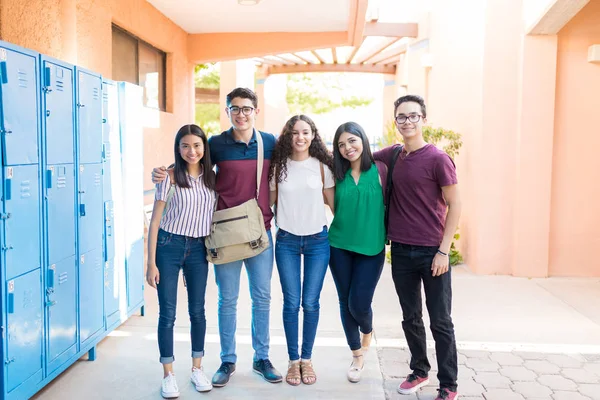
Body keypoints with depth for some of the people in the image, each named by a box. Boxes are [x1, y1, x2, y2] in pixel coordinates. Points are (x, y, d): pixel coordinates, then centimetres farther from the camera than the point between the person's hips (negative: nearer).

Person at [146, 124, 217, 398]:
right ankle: (168, 375, 17)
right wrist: (151, 262, -10)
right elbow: (155, 221, -8)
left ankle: (197, 368, 27)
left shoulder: (211, 177, 3)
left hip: (198, 249, 4)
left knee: (197, 311, 11)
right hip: (169, 246, -3)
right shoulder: (170, 177, -9)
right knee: (168, 313, 3)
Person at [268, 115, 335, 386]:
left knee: (311, 303, 4)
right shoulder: (279, 165, 1)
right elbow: (270, 200, 8)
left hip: (317, 240, 0)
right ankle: (293, 360, 18)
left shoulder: (322, 166, -2)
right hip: (286, 241, 1)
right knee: (291, 303, 3)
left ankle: (307, 359, 20)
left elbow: (335, 202, 3)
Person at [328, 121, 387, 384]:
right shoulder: (338, 173, 2)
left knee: (359, 303, -4)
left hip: (371, 247, -2)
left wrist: (387, 234, -3)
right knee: (345, 302, 9)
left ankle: (367, 332, 33)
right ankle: (357, 356, 29)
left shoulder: (379, 170, -5)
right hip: (339, 246, 3)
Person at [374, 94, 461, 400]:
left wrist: (443, 251, -11)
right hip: (401, 251, 5)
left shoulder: (437, 159, -9)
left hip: (432, 253, -5)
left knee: (440, 321, 4)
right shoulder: (391, 155, 6)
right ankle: (419, 371, 32)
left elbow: (454, 205, -7)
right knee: (411, 318, 15)